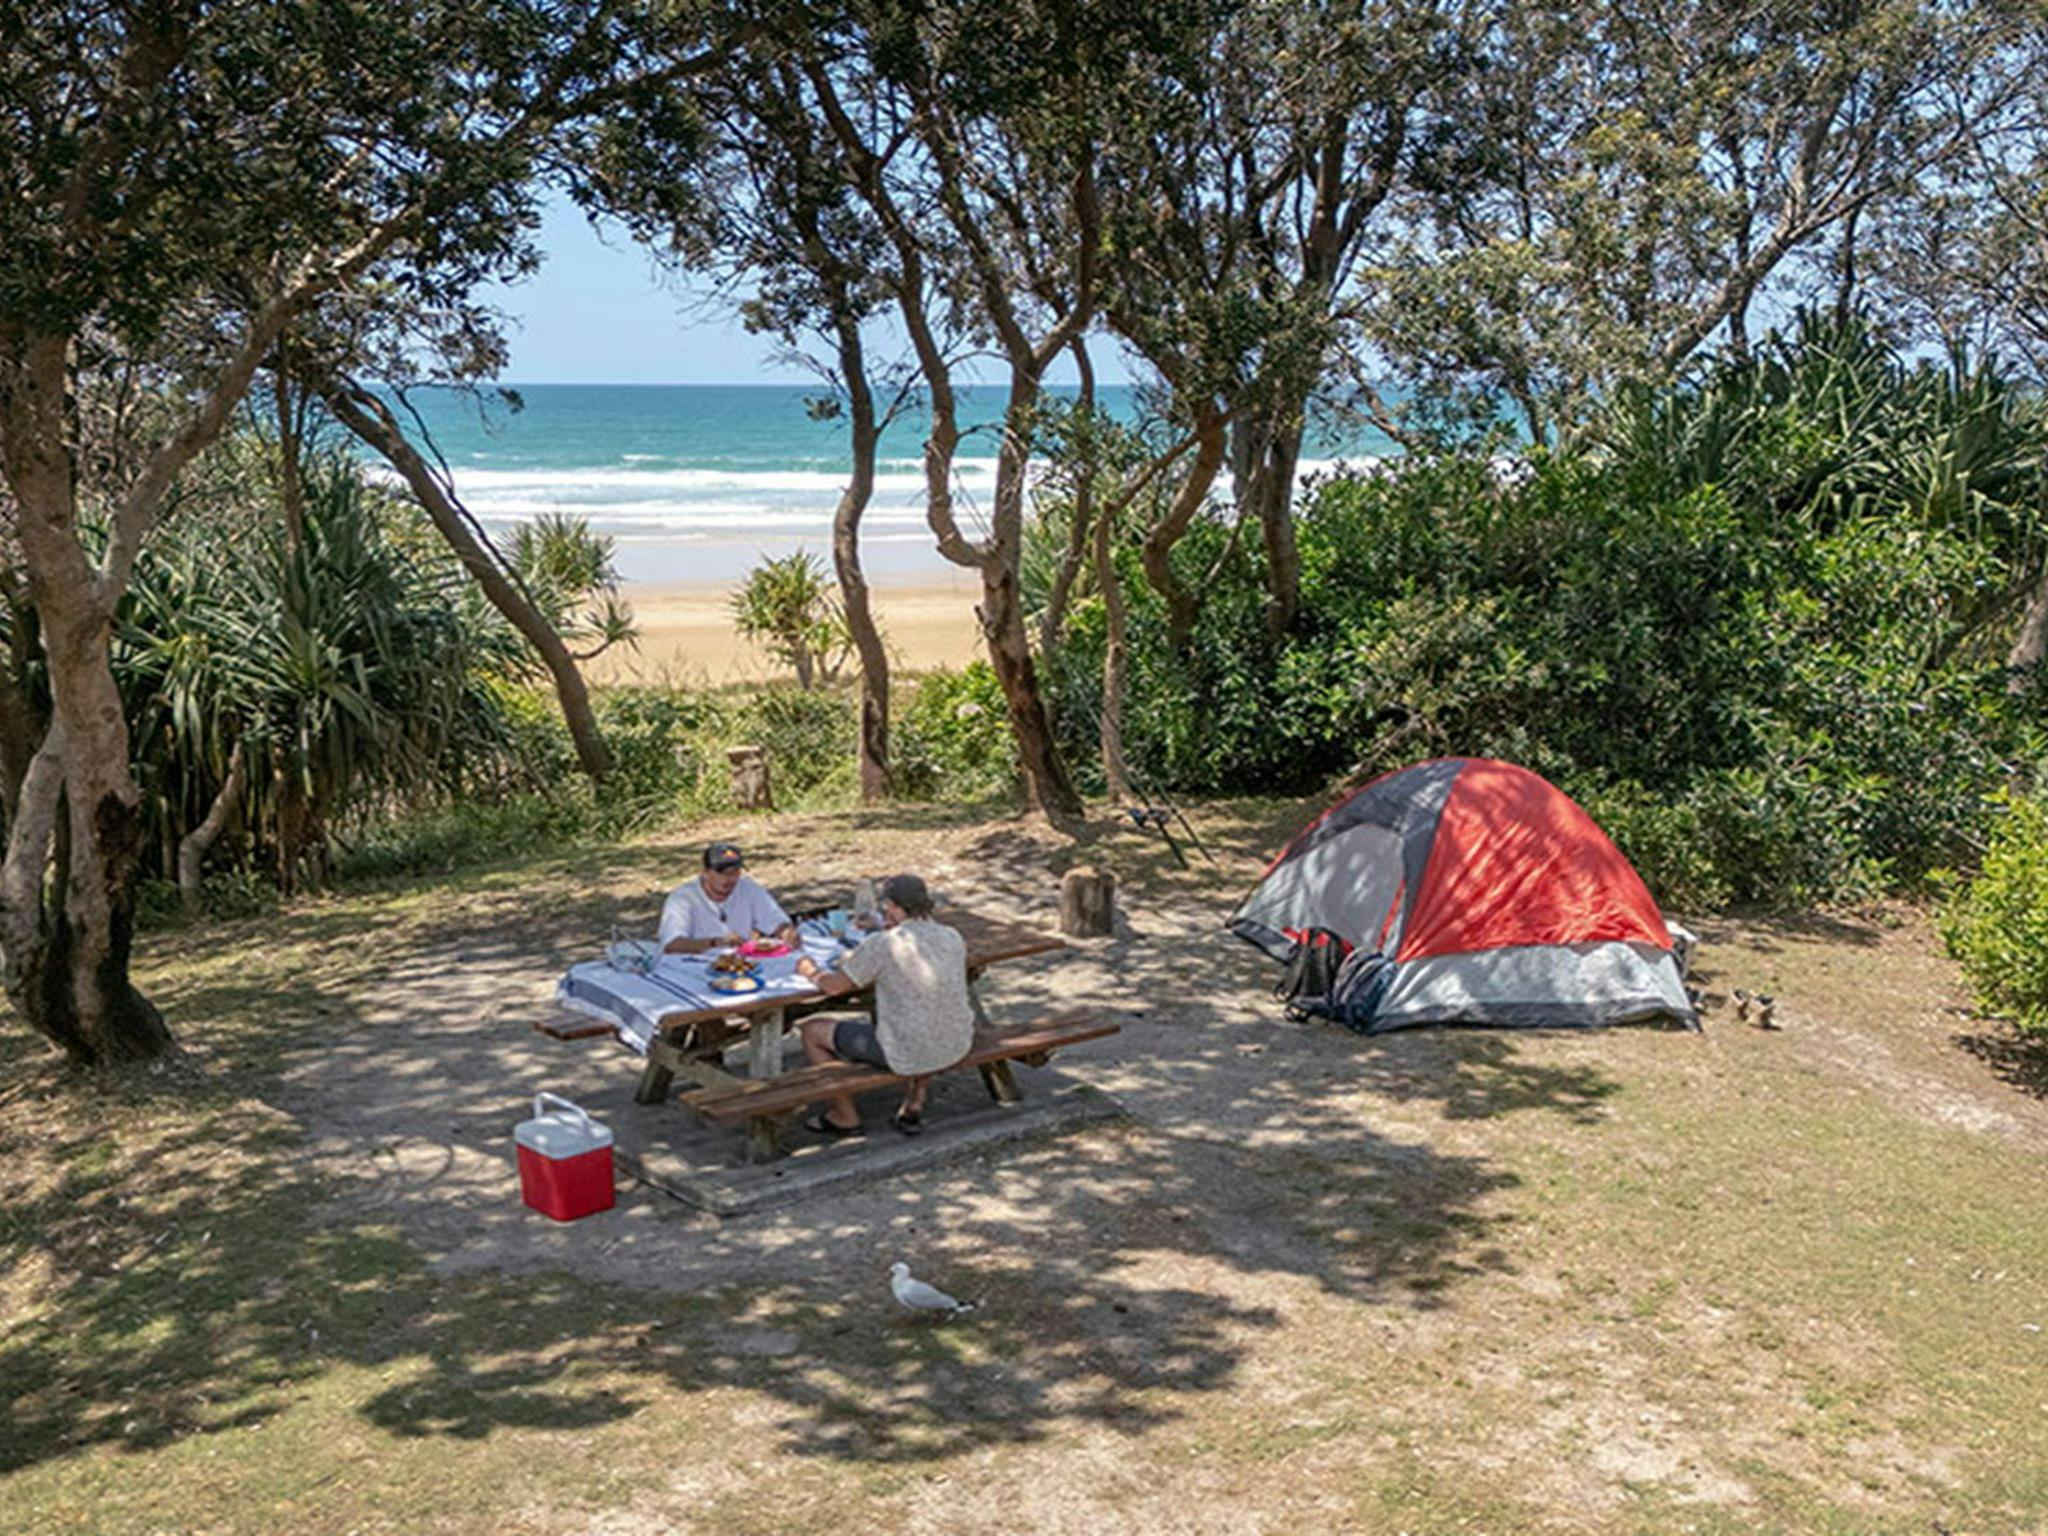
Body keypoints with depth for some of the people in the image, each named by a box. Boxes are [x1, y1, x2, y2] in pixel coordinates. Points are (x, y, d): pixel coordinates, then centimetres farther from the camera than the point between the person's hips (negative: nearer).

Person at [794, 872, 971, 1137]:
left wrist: (811, 970, 16)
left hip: (906, 1055, -6)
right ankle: (915, 1105, 31)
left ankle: (845, 1117, 28)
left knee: (812, 1031, 13)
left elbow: (833, 986, -6)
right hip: (957, 1047, 6)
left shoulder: (882, 944, -17)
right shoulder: (953, 938, 1)